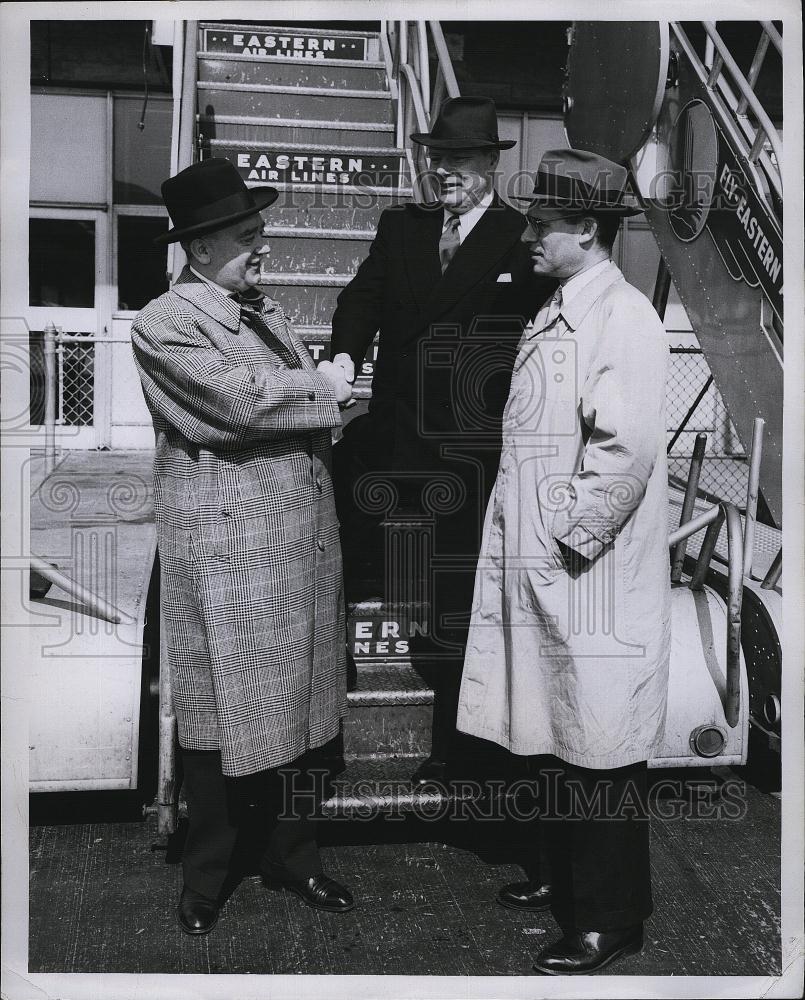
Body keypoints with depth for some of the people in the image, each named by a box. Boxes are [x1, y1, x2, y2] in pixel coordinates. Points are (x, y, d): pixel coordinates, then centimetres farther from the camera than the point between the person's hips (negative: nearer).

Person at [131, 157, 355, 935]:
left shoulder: (265, 311, 17)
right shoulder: (162, 326, -7)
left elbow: (304, 409, 18)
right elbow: (241, 401, -19)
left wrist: (331, 393, -3)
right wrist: (327, 388, -5)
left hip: (300, 532, 7)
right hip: (223, 542, -7)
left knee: (297, 698, 13)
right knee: (220, 706, 4)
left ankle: (291, 855, 30)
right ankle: (207, 875, 23)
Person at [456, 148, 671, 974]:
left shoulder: (623, 319, -14)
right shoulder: (556, 314, 14)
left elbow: (624, 451, -22)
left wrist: (568, 541, -16)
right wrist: (523, 539, 12)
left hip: (589, 580, -9)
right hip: (535, 568, 9)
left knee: (597, 748, 3)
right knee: (551, 739, 18)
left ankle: (610, 918, 19)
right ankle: (568, 880, 35)